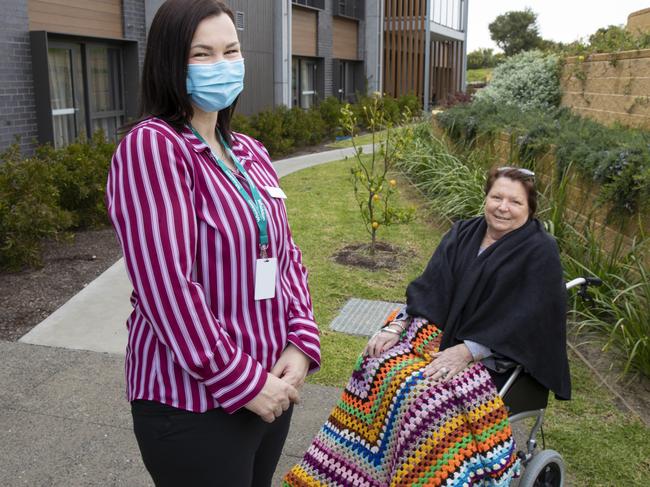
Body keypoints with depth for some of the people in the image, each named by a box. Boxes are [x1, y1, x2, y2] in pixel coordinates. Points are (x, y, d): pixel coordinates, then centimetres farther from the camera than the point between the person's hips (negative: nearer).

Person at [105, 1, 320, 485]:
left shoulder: (250, 153, 9)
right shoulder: (151, 147, -15)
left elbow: (286, 255, 9)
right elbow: (167, 287, -22)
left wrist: (301, 343, -5)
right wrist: (243, 382, -17)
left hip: (271, 384, 7)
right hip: (196, 400, -7)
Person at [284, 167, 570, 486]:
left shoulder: (540, 253, -10)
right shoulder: (464, 233, 6)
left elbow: (525, 322, -18)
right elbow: (429, 287, 3)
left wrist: (465, 352, -26)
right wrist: (396, 326, -11)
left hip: (500, 356, -5)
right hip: (447, 333, 5)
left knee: (428, 390, -31)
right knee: (381, 362, -18)